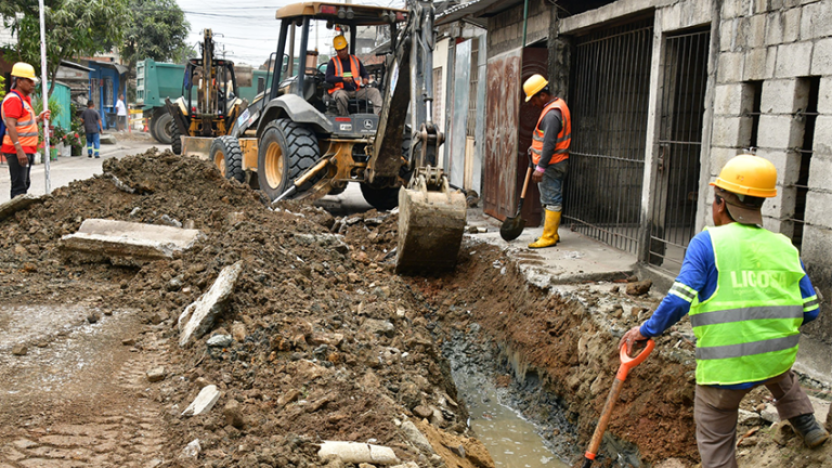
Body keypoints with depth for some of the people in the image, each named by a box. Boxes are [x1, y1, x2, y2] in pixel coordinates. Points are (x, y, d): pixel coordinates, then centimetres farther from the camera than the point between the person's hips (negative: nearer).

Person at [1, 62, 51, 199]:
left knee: (24, 183, 16)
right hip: (17, 151, -10)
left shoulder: (25, 99, 18)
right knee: (19, 186, -10)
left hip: (27, 150, 10)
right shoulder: (13, 99, -13)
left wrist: (38, 118, 7)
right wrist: (19, 149, -27)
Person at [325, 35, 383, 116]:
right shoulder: (333, 62, 8)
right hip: (341, 90, -4)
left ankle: (379, 114, -36)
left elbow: (365, 73, 23)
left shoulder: (355, 59, 19)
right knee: (341, 96, -40)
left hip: (357, 90, 4)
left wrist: (366, 79, -5)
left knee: (374, 92, -17)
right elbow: (328, 78, -4)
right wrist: (343, 79, -21)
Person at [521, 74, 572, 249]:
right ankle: (552, 234, 23)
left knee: (552, 200, -6)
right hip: (554, 164, 11)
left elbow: (549, 144, -25)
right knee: (550, 200, 15)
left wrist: (540, 167, -24)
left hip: (552, 165, -11)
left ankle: (549, 237, -2)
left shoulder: (552, 114, -21)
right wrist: (535, 148, 20)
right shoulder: (557, 104, 12)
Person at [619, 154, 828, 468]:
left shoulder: (707, 243, -11)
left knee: (715, 442, 14)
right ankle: (807, 427, 50)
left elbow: (679, 300, -20)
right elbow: (810, 311, 6)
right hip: (777, 357, 5)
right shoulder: (784, 247, 3)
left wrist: (646, 331, -6)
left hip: (725, 368, -5)